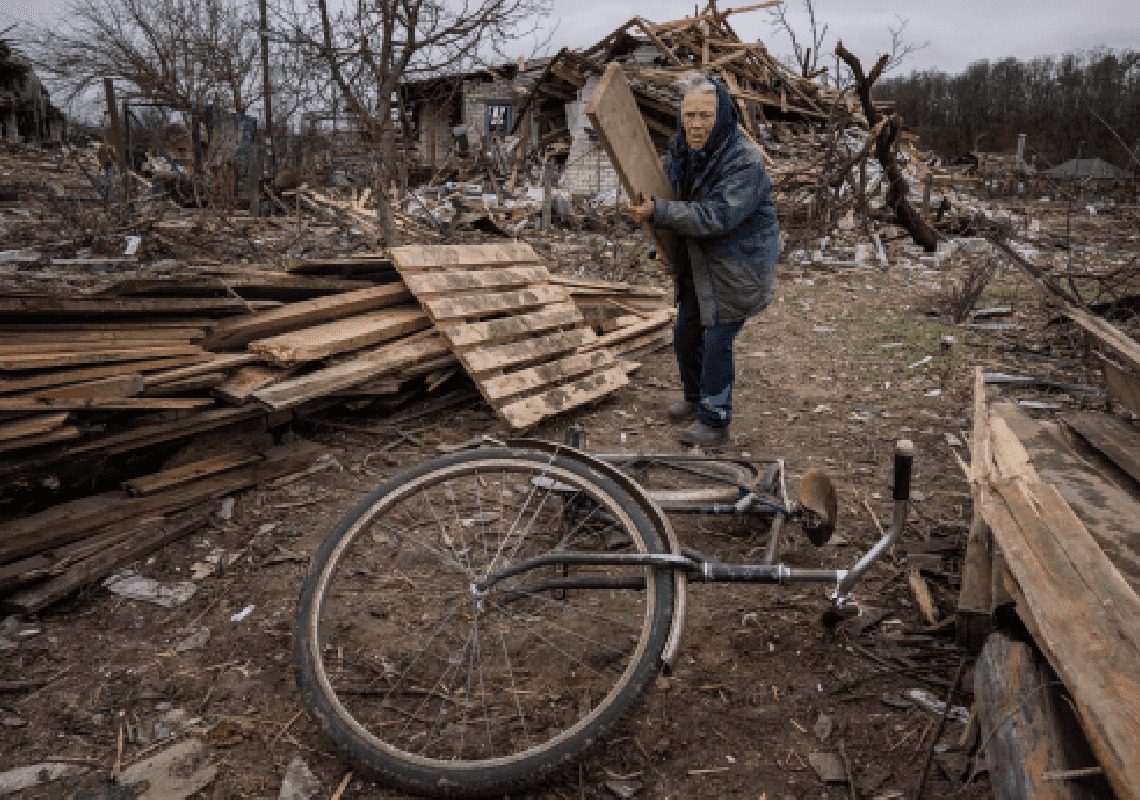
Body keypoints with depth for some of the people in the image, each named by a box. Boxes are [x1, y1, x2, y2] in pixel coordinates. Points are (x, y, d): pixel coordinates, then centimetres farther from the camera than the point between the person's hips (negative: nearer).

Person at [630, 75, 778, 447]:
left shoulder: (745, 161, -25)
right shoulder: (681, 149, -1)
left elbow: (717, 216, -33)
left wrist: (658, 211, -35)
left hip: (736, 266, -8)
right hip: (697, 263, 8)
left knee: (716, 341, -3)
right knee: (686, 334, 17)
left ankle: (714, 421, 13)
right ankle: (695, 399, 40)